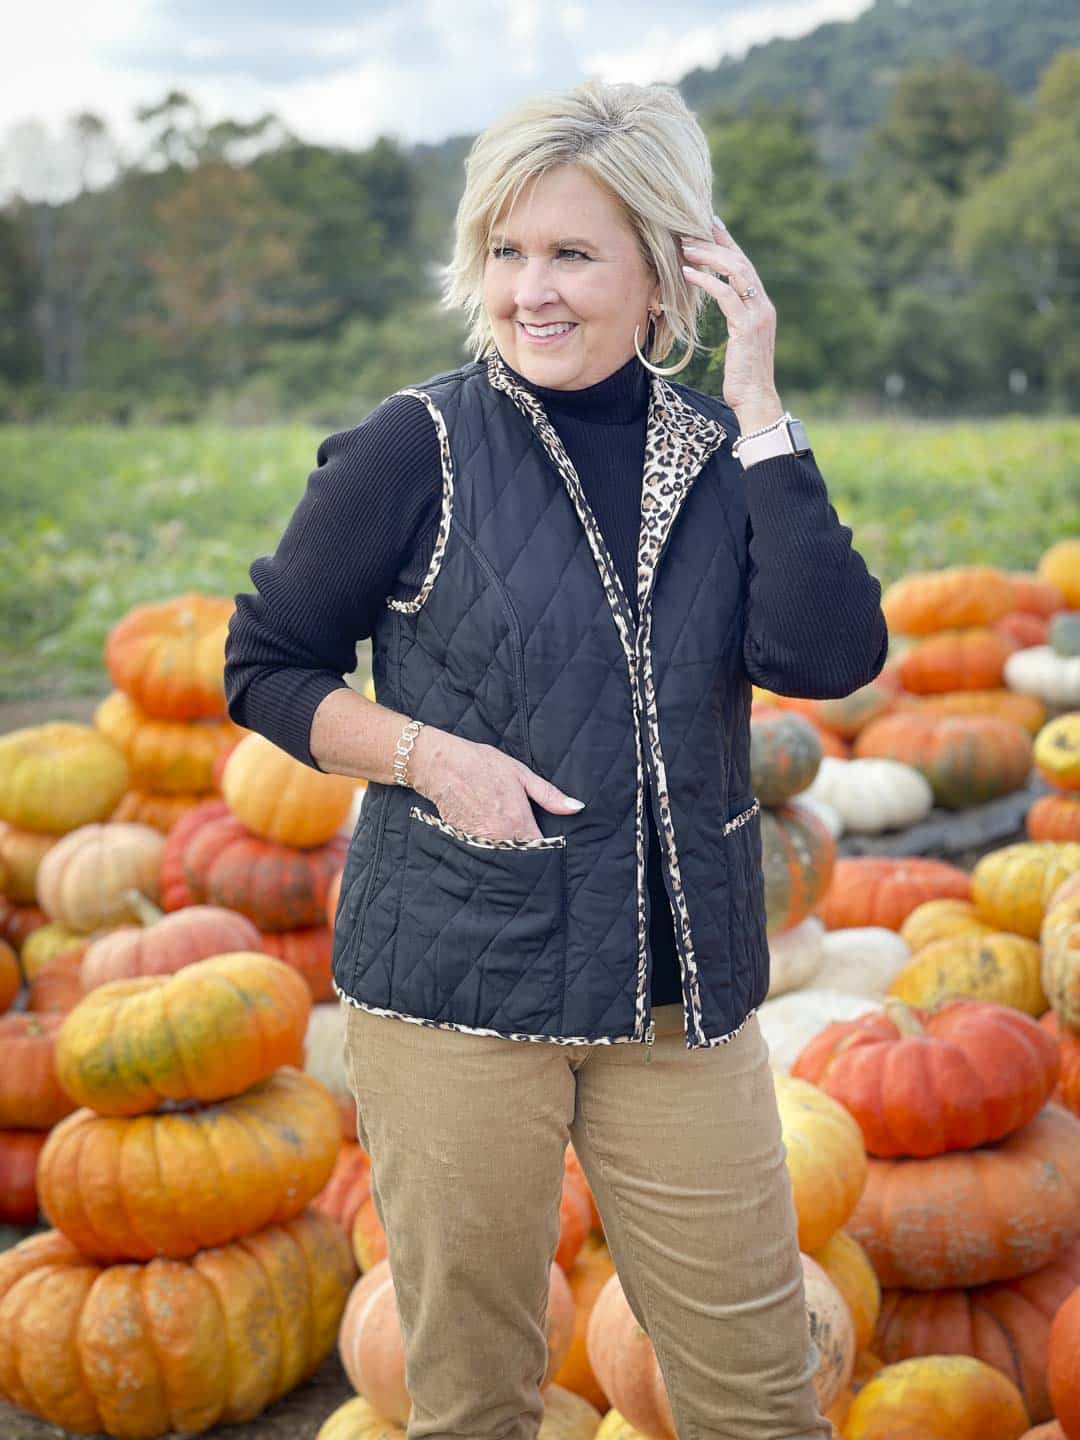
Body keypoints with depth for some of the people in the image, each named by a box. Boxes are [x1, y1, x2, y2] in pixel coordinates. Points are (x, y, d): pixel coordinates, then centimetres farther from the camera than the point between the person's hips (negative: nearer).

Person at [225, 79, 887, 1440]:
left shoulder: (721, 452, 2)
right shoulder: (418, 448, -6)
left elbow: (830, 657, -13)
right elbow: (265, 667, 1)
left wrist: (757, 408, -13)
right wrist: (431, 754, -15)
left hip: (682, 991, 3)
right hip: (456, 982, -2)